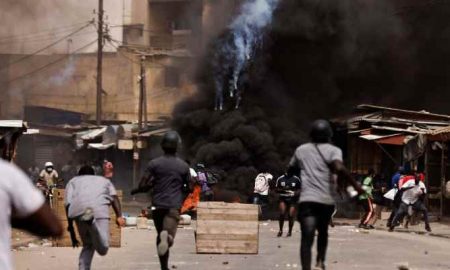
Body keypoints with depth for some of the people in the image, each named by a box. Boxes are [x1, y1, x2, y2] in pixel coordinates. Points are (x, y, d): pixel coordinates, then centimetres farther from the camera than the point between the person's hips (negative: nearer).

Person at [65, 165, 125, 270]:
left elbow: (68, 204, 18)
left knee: (88, 246, 22)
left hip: (78, 210, 2)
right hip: (100, 209, -2)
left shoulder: (73, 181, 35)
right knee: (102, 249, -12)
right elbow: (114, 196, 15)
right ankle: (91, 220, -36)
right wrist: (119, 216, -1)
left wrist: (71, 231, 18)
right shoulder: (104, 180, 37)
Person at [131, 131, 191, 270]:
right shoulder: (183, 166, 4)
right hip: (174, 206, -1)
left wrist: (135, 191, 14)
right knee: (170, 238, -12)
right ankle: (167, 236, -48)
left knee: (160, 236, 18)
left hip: (158, 205, 1)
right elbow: (189, 188, 11)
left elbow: (143, 186, -7)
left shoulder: (154, 164, -1)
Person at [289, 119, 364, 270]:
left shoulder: (301, 150, 14)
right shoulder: (333, 150, 4)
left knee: (307, 239, -11)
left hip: (307, 199, 0)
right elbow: (339, 168, -15)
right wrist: (355, 185, -9)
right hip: (326, 200, 0)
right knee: (323, 232, 27)